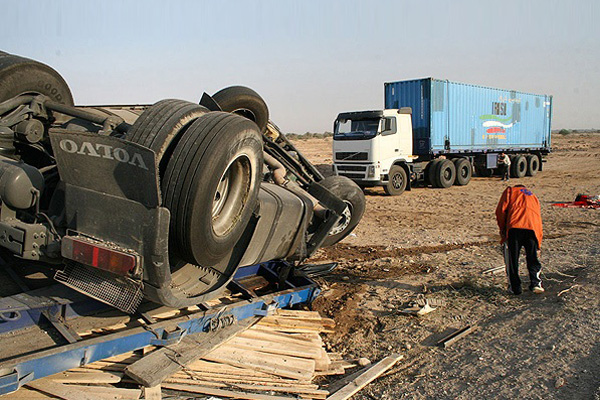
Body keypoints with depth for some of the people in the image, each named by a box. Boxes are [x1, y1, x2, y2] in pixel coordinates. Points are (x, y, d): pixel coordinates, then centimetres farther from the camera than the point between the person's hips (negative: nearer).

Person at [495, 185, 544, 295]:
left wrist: (502, 229, 18)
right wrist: (538, 245, 35)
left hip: (514, 226, -3)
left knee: (512, 259, 9)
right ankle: (535, 283, 7)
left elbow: (501, 210, 7)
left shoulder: (510, 190, 25)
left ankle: (515, 287, 11)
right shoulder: (533, 196, 36)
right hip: (532, 228, 3)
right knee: (533, 259, 18)